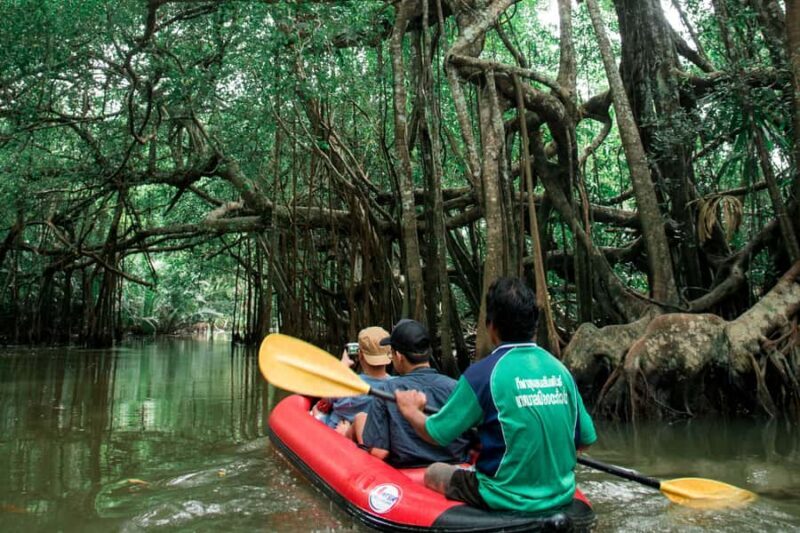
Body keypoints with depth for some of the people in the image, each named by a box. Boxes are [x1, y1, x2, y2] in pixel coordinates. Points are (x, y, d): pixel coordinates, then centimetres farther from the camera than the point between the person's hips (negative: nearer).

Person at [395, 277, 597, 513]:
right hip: (561, 496, 6)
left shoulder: (483, 373, -18)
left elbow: (435, 434, -10)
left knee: (433, 473, 17)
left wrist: (410, 410, 10)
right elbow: (585, 440, 5)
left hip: (508, 501, -5)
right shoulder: (560, 369, -3)